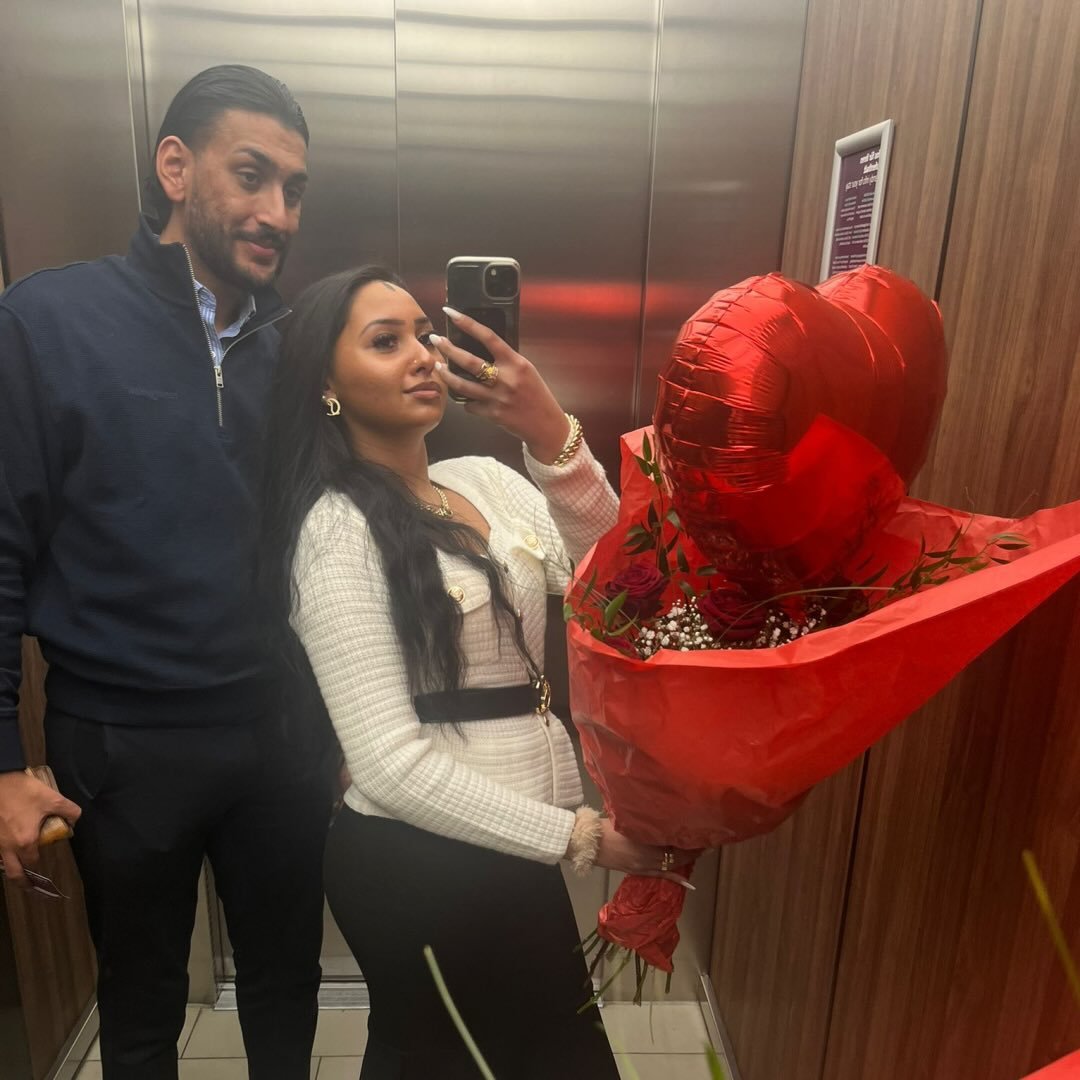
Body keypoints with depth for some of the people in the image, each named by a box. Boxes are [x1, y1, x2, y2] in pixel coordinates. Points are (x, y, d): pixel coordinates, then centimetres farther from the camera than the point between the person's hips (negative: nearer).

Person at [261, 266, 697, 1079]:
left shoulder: (485, 481, 3)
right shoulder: (337, 530, -19)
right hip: (419, 862, -6)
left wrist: (553, 435, -22)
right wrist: (584, 837, -20)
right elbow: (391, 763, -22)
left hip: (505, 843, 6)